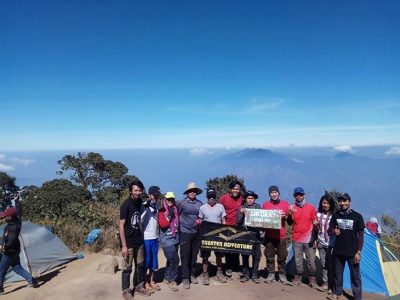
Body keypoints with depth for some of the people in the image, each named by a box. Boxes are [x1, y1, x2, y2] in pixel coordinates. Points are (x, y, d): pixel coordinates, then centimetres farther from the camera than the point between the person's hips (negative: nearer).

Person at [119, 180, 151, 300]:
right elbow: (121, 225, -16)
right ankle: (125, 290, 22)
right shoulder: (126, 204, -16)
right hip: (129, 242, -6)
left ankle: (138, 286, 32)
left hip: (139, 241, 6)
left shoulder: (140, 202, 2)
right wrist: (124, 245, -18)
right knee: (127, 267, 6)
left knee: (140, 265, 15)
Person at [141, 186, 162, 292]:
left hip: (155, 237, 6)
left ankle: (151, 281, 28)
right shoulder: (144, 206, -14)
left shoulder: (157, 206, 6)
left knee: (154, 260, 14)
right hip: (146, 238, -6)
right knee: (146, 260, 6)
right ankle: (146, 283, 19)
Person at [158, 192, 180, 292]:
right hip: (167, 240, -6)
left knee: (170, 260, 16)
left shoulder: (175, 210, 6)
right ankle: (172, 280, 6)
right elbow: (162, 225, -17)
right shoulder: (162, 211, -9)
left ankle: (167, 278, 32)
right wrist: (169, 216, -21)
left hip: (175, 239, 6)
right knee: (175, 260, -10)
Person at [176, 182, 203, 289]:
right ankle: (185, 278, 11)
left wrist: (200, 221, -4)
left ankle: (192, 275, 28)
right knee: (185, 255, 1)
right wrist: (181, 222, -6)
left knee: (194, 255, 13)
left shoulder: (200, 203, 4)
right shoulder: (181, 203, -5)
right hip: (185, 232, -3)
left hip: (196, 232, 3)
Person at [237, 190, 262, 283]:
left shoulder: (258, 207, 5)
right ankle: (246, 275, 16)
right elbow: (238, 222, 3)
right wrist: (242, 214, -11)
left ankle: (255, 275, 14)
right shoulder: (242, 208, 7)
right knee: (245, 256, 6)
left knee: (256, 256, 3)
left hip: (255, 235, 0)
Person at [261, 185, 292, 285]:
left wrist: (286, 216, -12)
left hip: (281, 236, 0)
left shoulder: (285, 203, 3)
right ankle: (271, 275, 17)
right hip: (269, 235, 0)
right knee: (269, 257, 6)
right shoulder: (265, 204, 3)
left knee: (282, 257, 6)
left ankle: (282, 276, 17)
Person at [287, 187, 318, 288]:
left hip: (309, 239, -1)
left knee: (311, 260, 2)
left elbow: (315, 222, 6)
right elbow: (289, 223, 3)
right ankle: (298, 277, 20)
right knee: (298, 260, 8)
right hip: (296, 239, 1)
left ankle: (312, 279, 15)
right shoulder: (292, 208, 2)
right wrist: (289, 215, -15)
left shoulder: (310, 207, 0)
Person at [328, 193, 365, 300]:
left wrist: (358, 252, -9)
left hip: (352, 252, -3)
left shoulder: (357, 216, -10)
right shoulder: (336, 215, -2)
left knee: (355, 275, 8)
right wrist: (334, 231, -14)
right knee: (337, 273, 15)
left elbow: (361, 235, -6)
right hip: (338, 250, 3)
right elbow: (330, 228, 10)